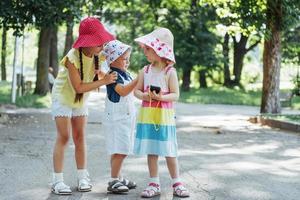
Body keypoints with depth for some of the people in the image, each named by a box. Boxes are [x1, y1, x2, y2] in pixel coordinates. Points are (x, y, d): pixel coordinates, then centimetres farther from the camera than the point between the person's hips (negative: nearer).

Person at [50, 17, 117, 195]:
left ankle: (82, 177, 9)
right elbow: (78, 87, -31)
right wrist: (103, 82, -33)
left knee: (80, 137, 5)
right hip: (63, 97, -6)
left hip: (81, 100, 6)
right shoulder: (72, 58, -32)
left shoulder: (97, 55, -13)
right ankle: (58, 181, -7)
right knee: (64, 137, -9)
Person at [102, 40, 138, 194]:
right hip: (116, 118, -9)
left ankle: (118, 178, 22)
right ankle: (113, 181, -8)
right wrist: (138, 80, -28)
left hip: (127, 117, 9)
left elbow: (133, 90, 25)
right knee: (119, 151, -12)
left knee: (121, 151, 14)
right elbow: (123, 90, -25)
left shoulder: (126, 74, 15)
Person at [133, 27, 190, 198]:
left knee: (169, 152, 2)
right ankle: (154, 184, 16)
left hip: (164, 116, -4)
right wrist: (144, 96, -15)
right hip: (147, 116, 4)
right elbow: (137, 90, 6)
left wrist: (162, 97, -25)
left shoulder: (170, 72, -8)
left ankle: (177, 183, 14)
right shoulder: (145, 71, 4)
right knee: (151, 151, 8)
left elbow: (176, 94, -8)